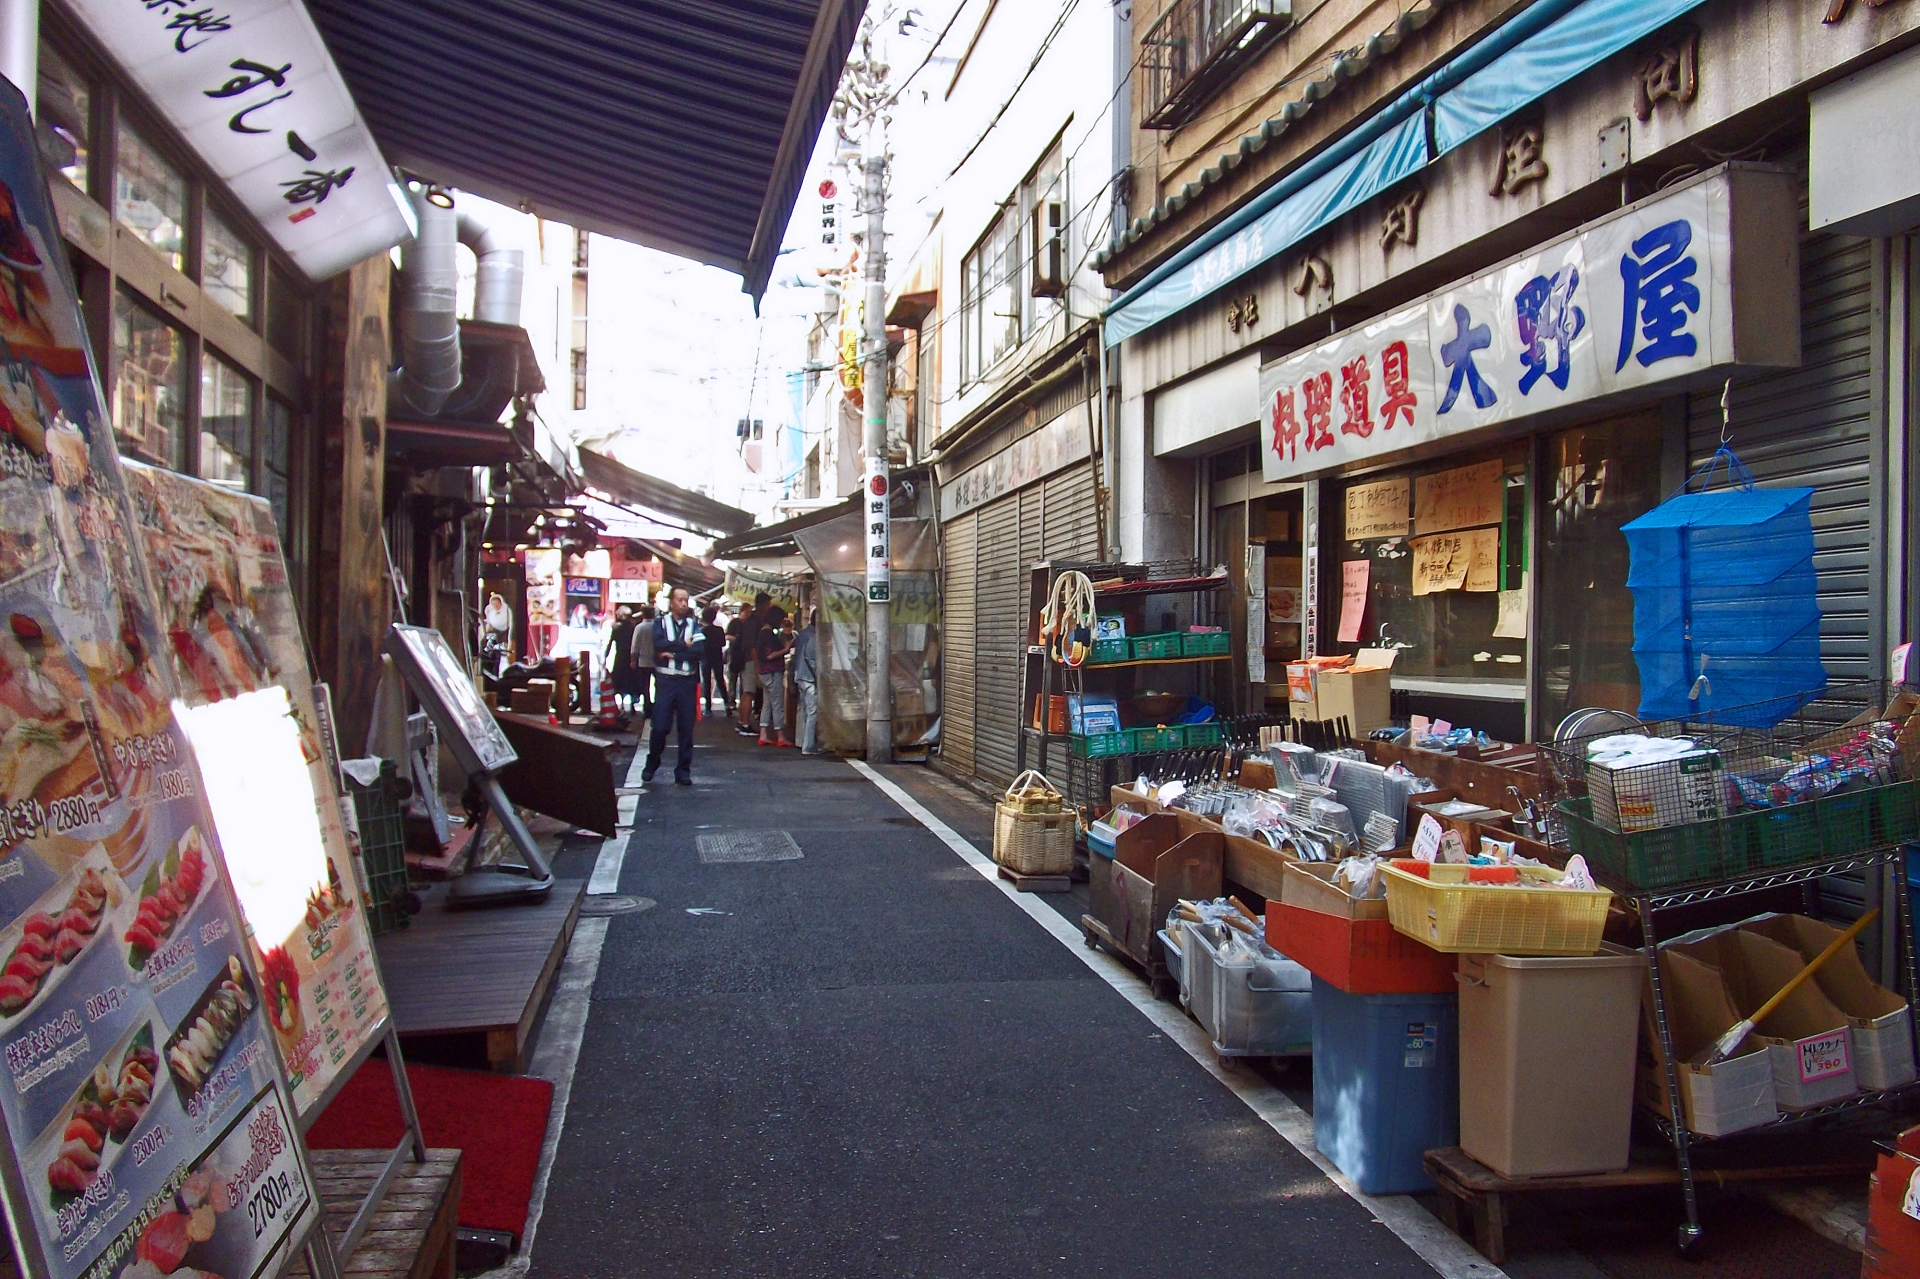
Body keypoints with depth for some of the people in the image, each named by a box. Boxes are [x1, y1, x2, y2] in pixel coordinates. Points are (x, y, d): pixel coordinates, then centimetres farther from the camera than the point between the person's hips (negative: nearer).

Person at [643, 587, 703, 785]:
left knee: (686, 728, 3)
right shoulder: (660, 623, 7)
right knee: (660, 726, -5)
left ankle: (683, 771, 11)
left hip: (688, 681, 1)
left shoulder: (695, 625, 10)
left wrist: (672, 652, -12)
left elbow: (699, 649, -7)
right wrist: (684, 645, -9)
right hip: (666, 680, -1)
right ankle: (651, 765, 13)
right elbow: (659, 644, -13)